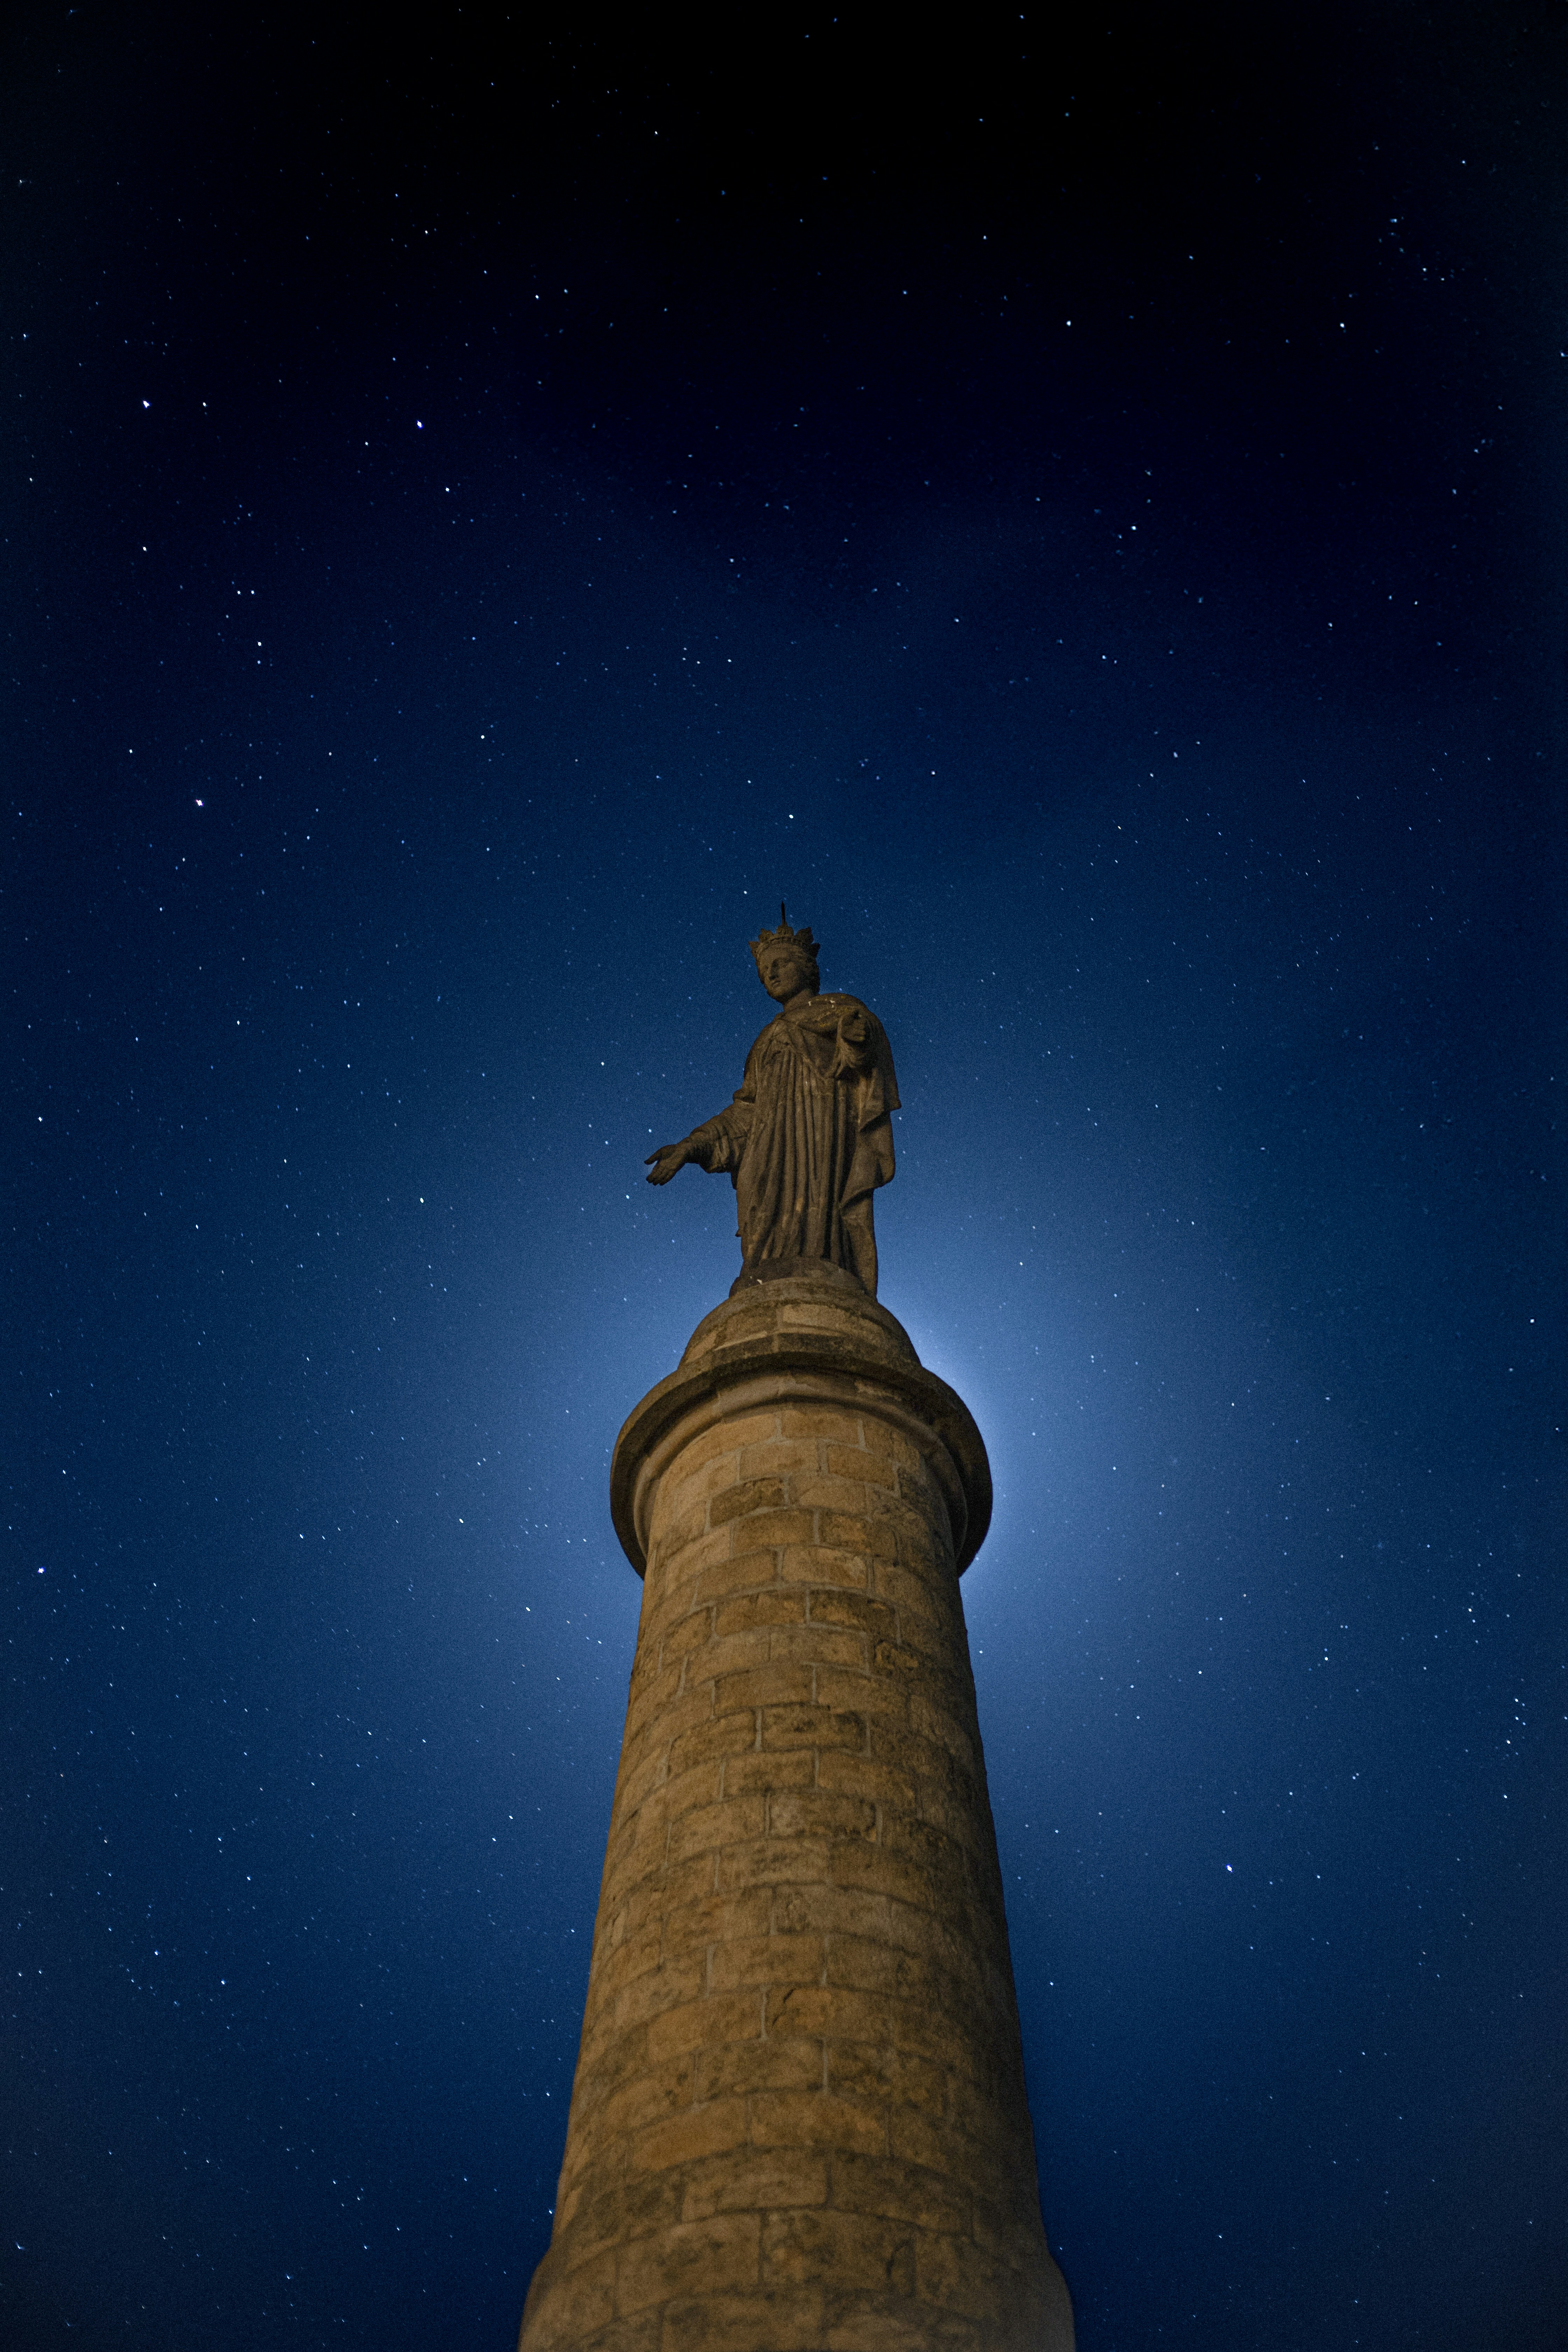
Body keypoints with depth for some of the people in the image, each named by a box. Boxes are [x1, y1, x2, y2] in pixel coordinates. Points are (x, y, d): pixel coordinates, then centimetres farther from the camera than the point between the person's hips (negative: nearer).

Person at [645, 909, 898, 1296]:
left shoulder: (838, 1009, 16)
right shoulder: (769, 1040, 32)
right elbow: (747, 1113, 25)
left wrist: (855, 1031, -32)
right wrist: (689, 1148, 13)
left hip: (824, 1140, -5)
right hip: (773, 1154, 5)